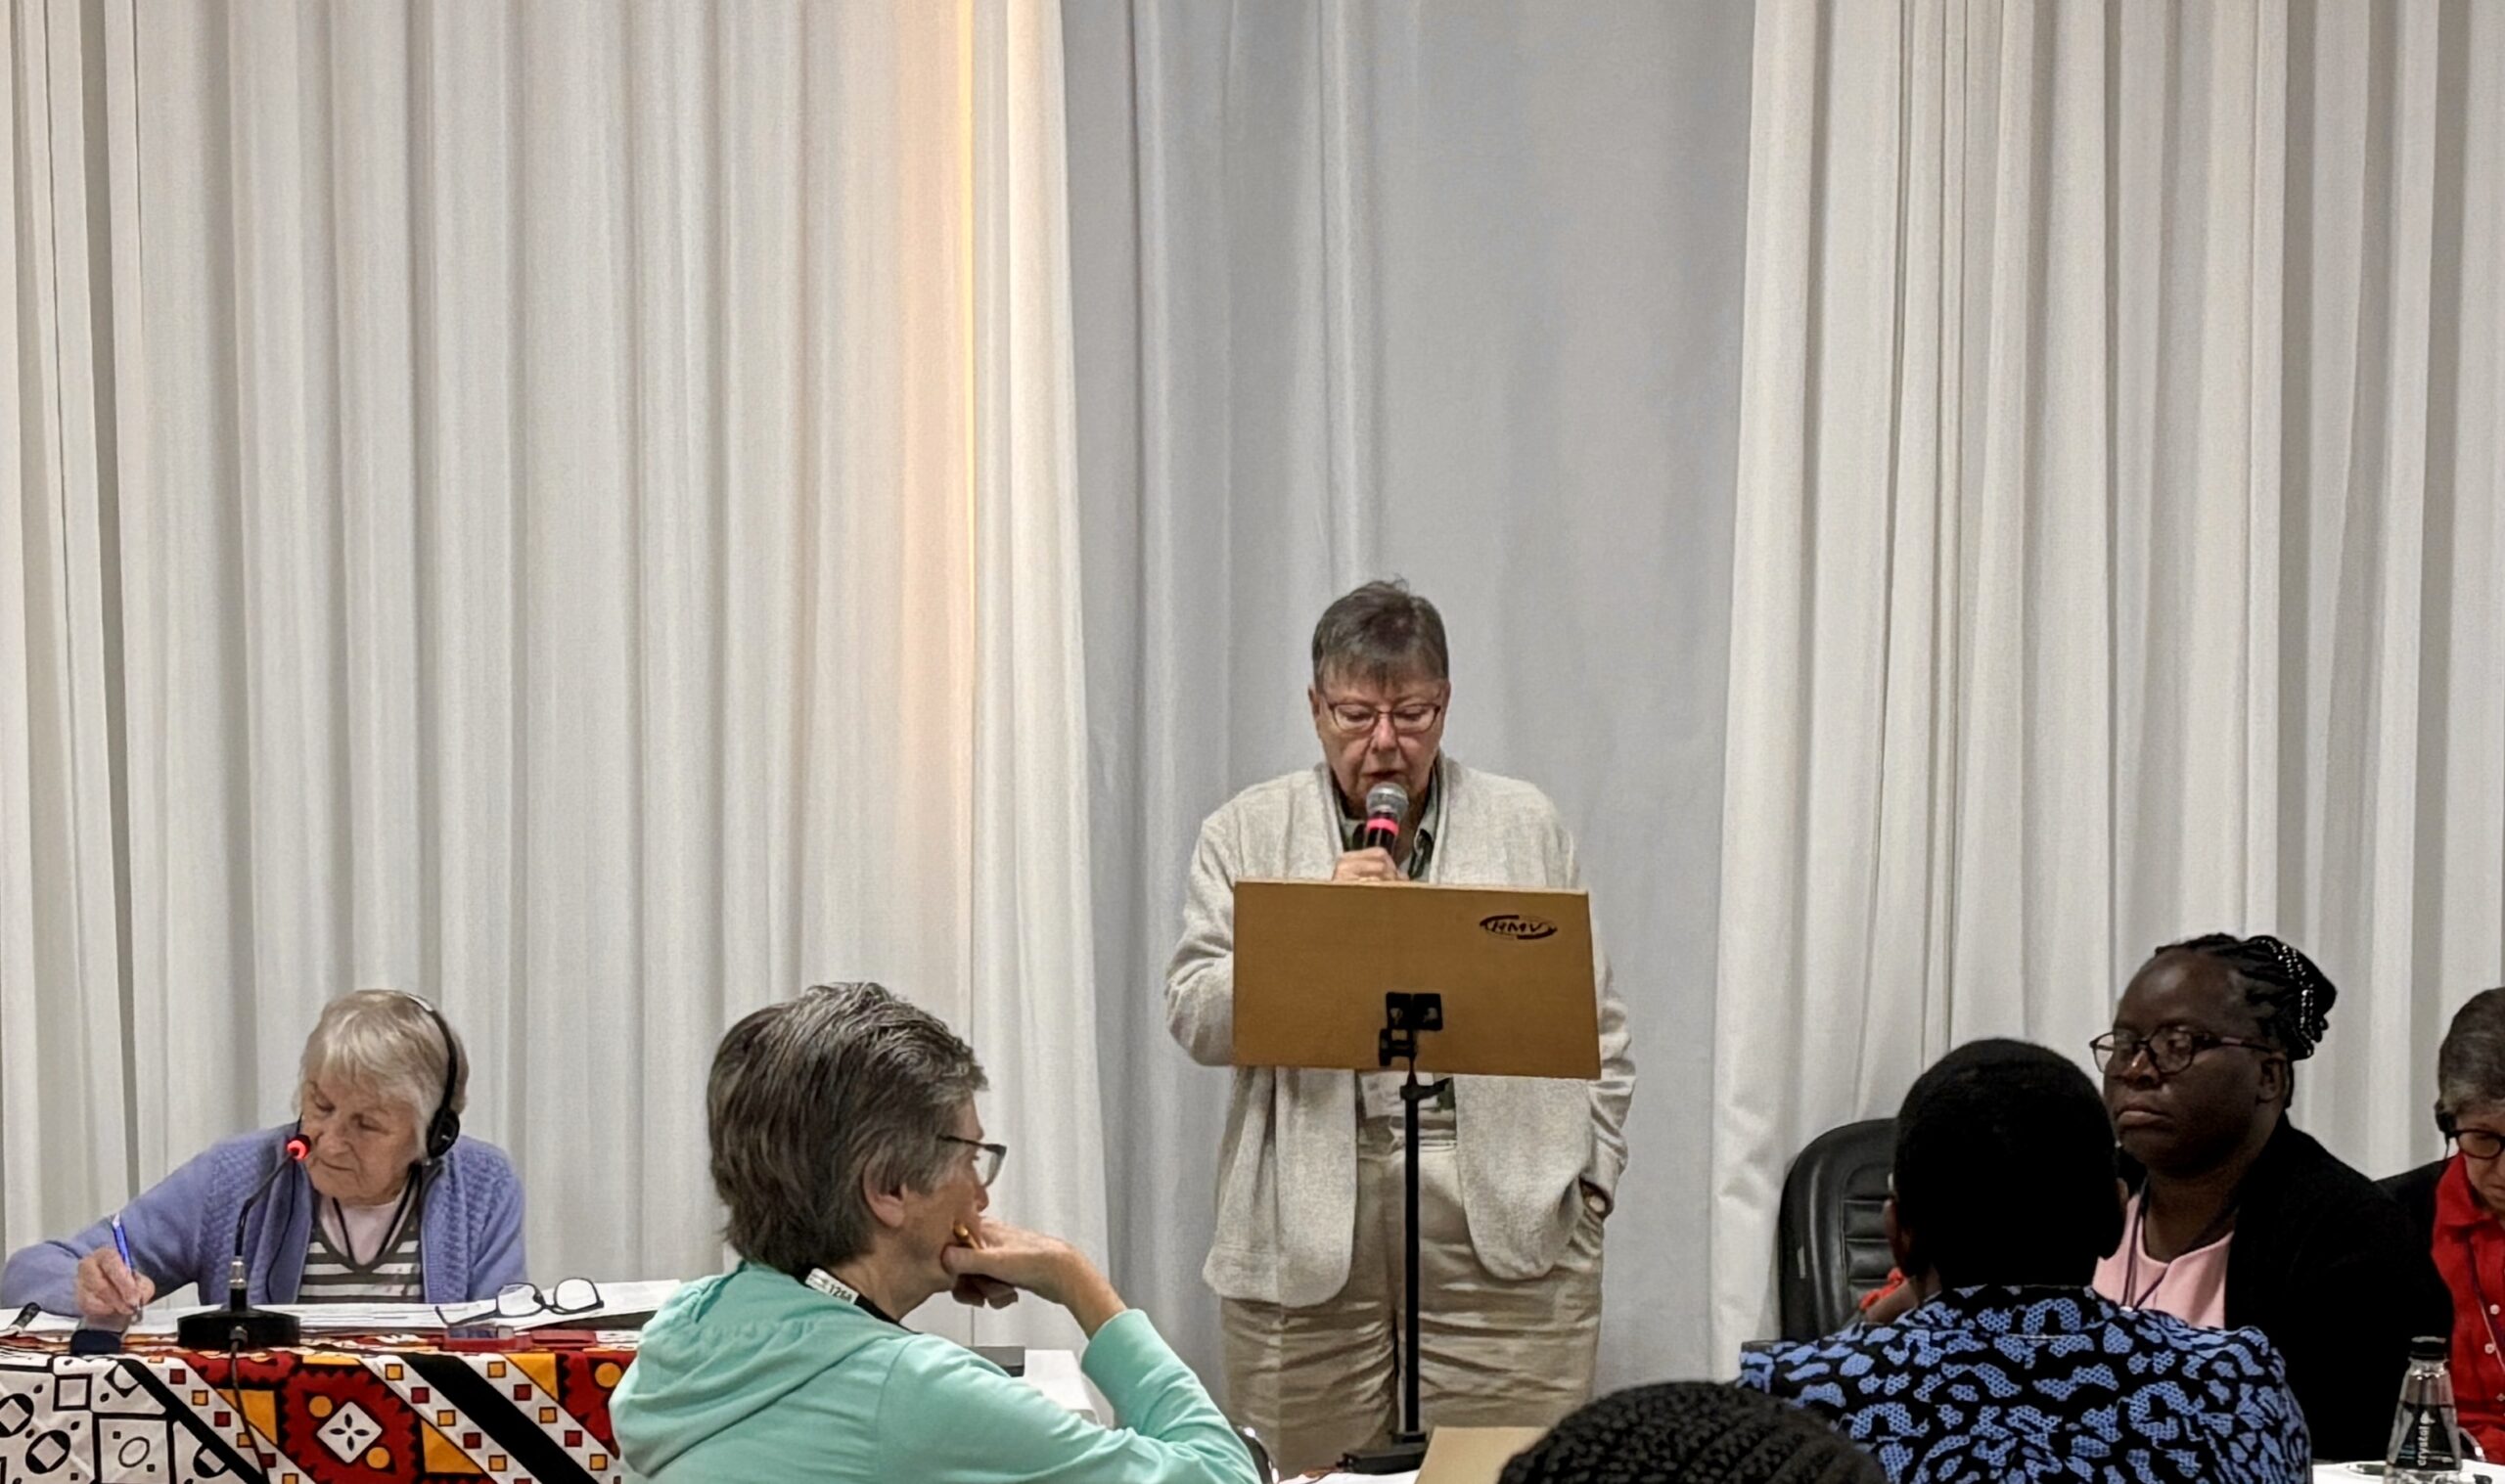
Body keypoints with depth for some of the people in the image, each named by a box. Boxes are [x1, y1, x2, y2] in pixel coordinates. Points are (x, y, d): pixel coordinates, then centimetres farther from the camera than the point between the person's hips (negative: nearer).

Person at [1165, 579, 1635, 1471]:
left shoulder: (1526, 827, 11)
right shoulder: (1247, 835, 9)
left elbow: (1594, 1025, 12)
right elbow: (1197, 1021, 0)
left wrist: (1589, 1181, 5)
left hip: (1506, 1228, 0)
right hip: (1304, 1233, 0)